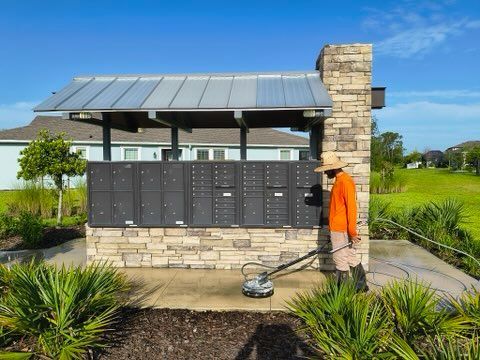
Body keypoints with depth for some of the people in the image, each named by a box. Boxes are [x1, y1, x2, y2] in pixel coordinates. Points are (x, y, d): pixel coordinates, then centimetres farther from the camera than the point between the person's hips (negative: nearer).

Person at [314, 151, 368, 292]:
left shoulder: (345, 181, -18)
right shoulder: (338, 181, 14)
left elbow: (351, 208, -22)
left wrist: (352, 232, -22)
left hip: (341, 230, -10)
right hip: (337, 229, 10)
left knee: (340, 260, 1)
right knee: (350, 258, 17)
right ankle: (362, 285, 28)